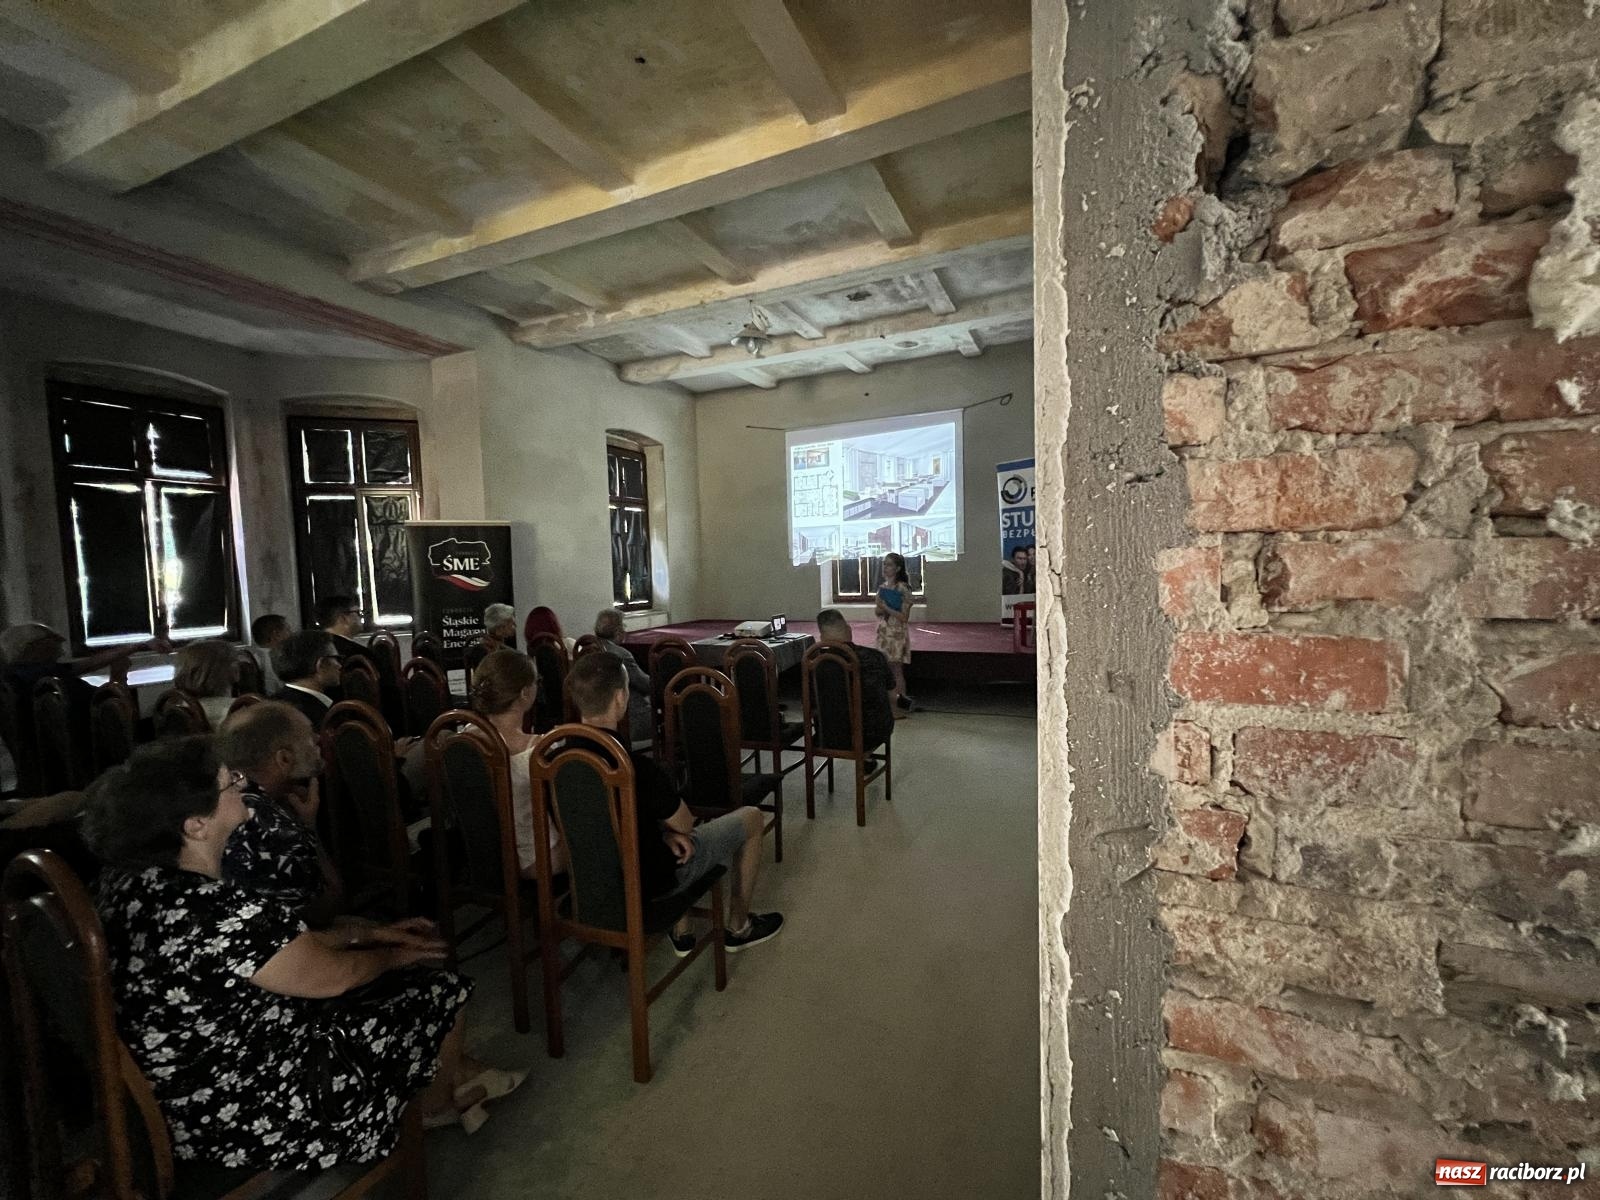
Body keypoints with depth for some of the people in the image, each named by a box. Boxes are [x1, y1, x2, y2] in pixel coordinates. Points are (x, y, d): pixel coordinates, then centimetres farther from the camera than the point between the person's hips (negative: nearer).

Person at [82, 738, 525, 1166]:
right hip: (251, 1115, -9)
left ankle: (458, 1072, 35)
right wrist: (393, 956, 0)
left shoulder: (131, 877, -5)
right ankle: (440, 1104, 36)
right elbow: (328, 977, -20)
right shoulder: (214, 911, -35)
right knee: (440, 995, 4)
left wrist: (367, 935, 6)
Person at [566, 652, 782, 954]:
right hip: (650, 880, -6)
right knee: (751, 817, 11)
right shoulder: (636, 765, -33)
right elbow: (685, 824, -16)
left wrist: (665, 832, -5)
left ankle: (681, 933, 34)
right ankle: (738, 927, 29)